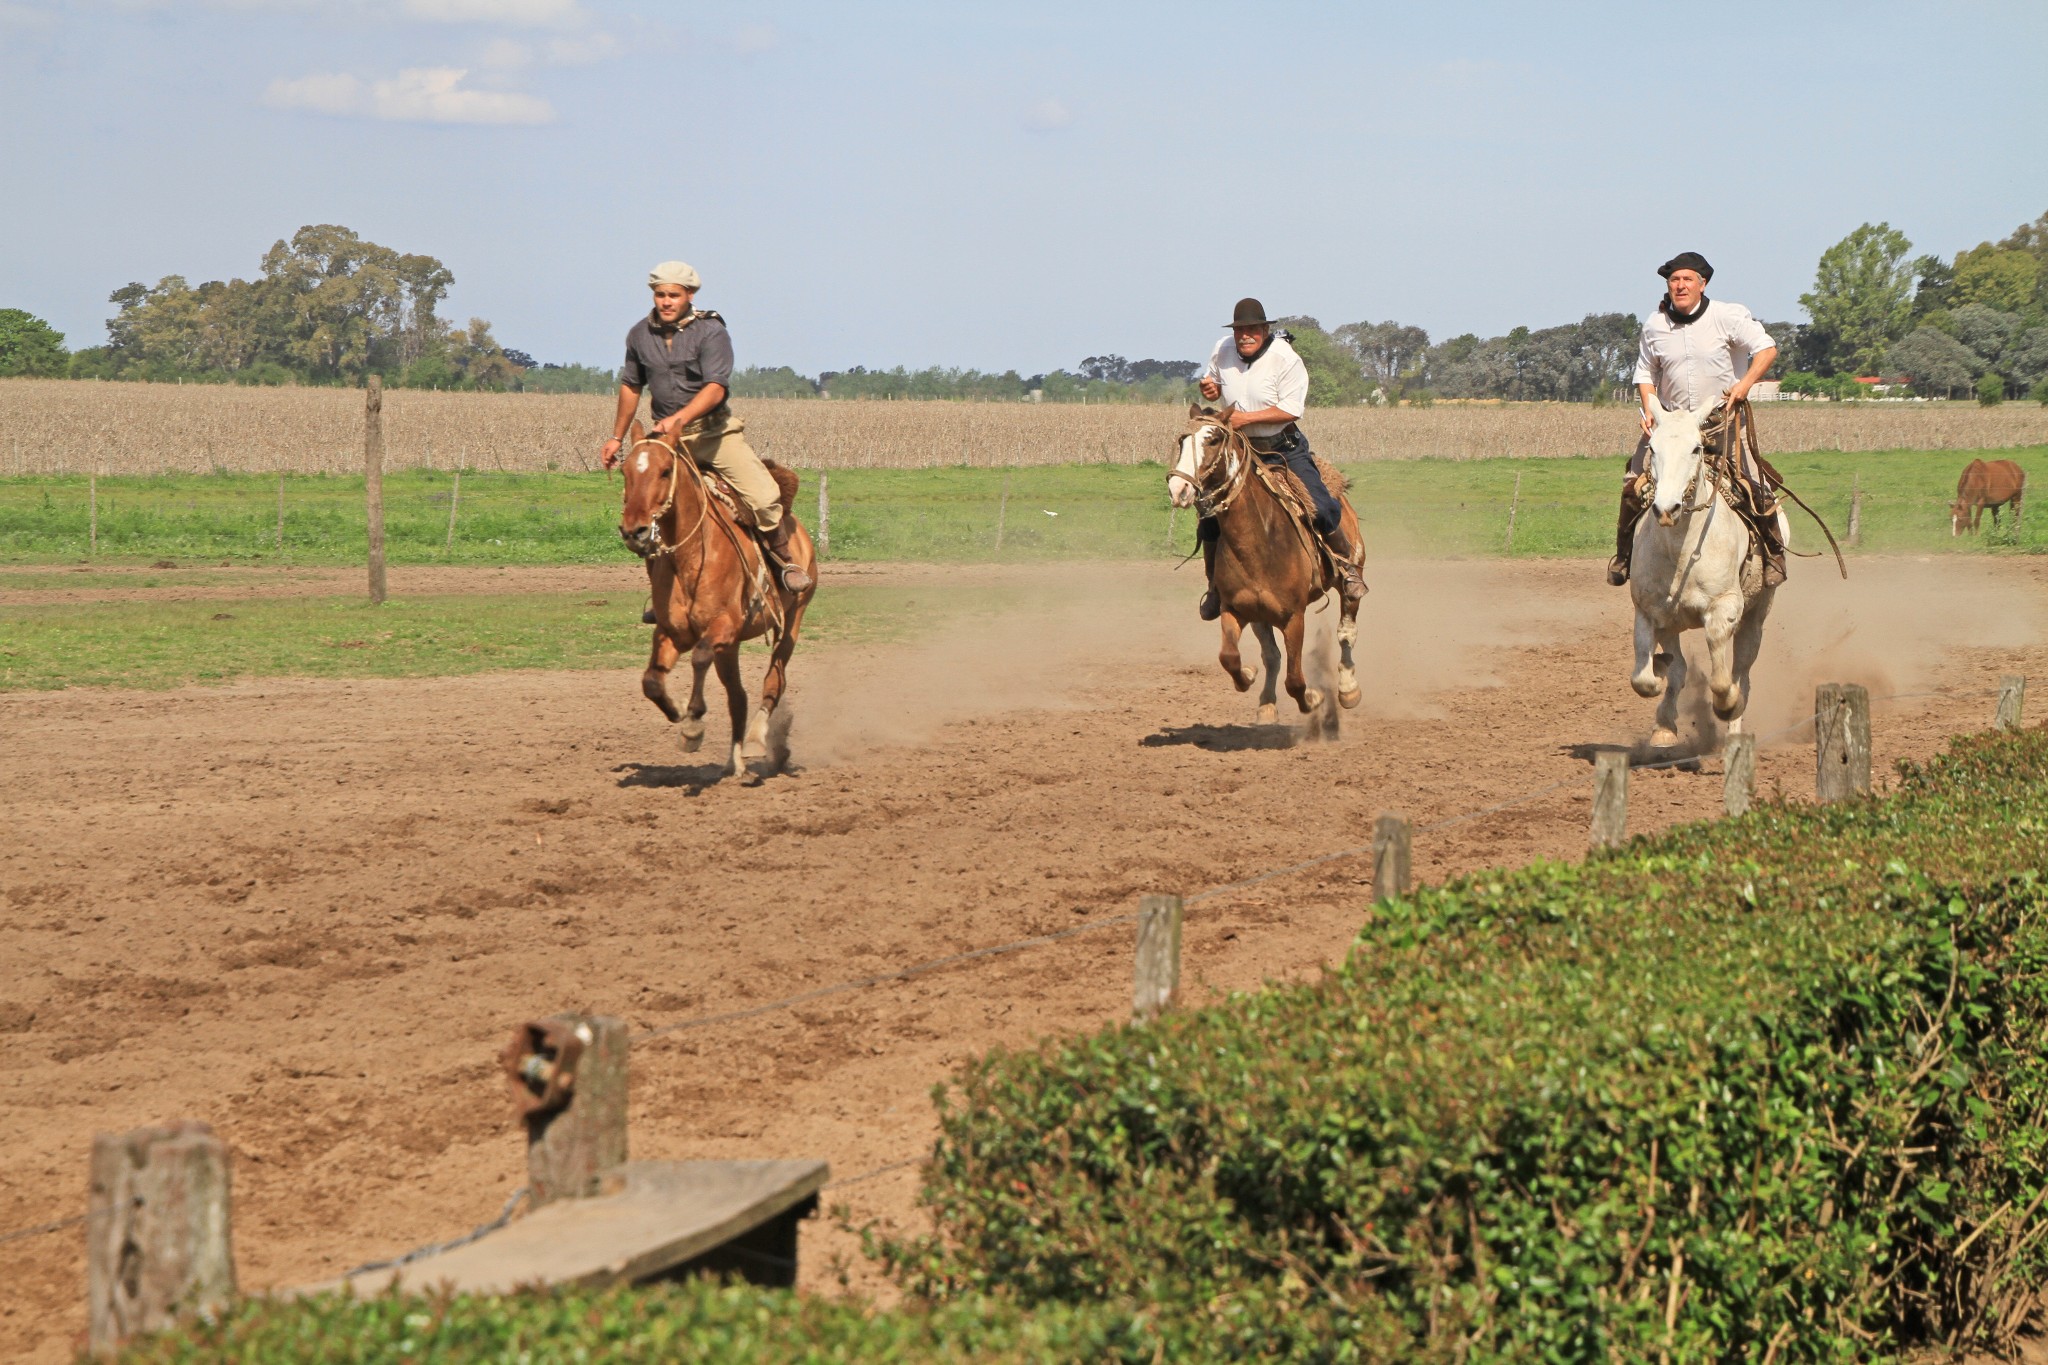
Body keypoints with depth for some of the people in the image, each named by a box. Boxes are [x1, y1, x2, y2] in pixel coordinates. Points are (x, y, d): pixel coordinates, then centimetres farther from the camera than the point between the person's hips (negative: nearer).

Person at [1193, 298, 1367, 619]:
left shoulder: (1285, 360, -16)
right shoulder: (1222, 352, -2)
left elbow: (1291, 410, -20)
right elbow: (1215, 385, 18)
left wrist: (1246, 418, -26)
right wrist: (1209, 389, -7)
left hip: (1284, 449, -3)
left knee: (1319, 507, -17)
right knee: (1209, 515, -2)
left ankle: (1345, 565, 8)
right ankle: (1215, 584, 18)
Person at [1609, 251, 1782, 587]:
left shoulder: (1728, 316, -6)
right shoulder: (1654, 326, 2)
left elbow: (1767, 348, -6)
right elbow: (1645, 373, 14)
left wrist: (1745, 384, -21)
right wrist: (1649, 408, -4)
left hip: (1722, 418, -2)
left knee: (1756, 485, -13)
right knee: (1634, 485, -10)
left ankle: (1773, 555, 6)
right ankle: (1623, 554, 9)